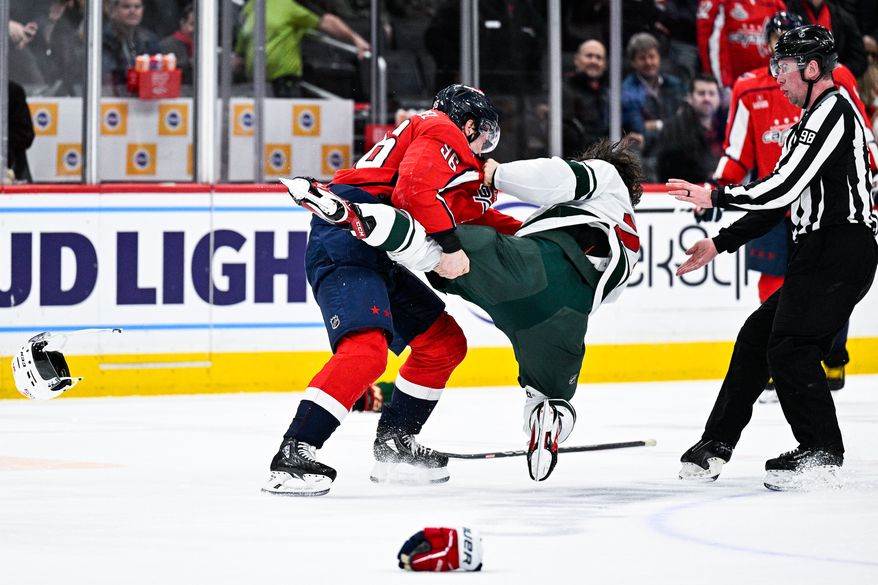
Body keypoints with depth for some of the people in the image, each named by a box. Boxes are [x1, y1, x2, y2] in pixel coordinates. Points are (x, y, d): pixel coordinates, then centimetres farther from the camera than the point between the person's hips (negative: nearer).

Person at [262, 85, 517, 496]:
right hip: (346, 245, -11)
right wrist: (450, 244, -22)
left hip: (379, 259, 11)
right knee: (365, 349, -28)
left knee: (445, 342, 17)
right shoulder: (443, 132, -2)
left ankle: (393, 446, 22)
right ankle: (294, 454, -33)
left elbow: (472, 215, 34)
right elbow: (413, 188, -20)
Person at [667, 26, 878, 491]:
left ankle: (821, 453, -11)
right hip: (821, 256, 11)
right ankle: (717, 444, 17)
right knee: (757, 337, 11)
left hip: (840, 251, -11)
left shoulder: (831, 111, -11)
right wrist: (720, 244, 21)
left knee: (789, 345, -15)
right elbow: (782, 202, 24)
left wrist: (714, 198, -8)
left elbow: (783, 188, -19)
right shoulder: (814, 120, 23)